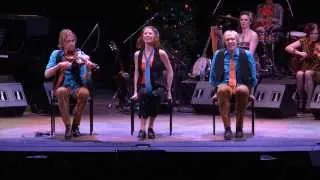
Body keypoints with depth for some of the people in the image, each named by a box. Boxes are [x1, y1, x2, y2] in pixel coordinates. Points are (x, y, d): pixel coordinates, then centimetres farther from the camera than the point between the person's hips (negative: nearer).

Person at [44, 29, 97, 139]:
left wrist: (88, 69, -29)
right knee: (62, 91, -36)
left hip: (77, 87, 0)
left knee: (84, 92, -34)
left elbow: (85, 80, -9)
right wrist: (59, 65, -20)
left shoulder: (80, 55, -1)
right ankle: (67, 126, -23)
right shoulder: (56, 54, 2)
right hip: (62, 86, 0)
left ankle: (75, 125, -13)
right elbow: (47, 74, -7)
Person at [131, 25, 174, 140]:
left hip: (158, 86, -1)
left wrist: (169, 91, 3)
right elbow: (137, 73, 12)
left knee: (155, 95, -37)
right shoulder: (138, 54, 9)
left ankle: (150, 127, -17)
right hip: (143, 86, 1)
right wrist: (135, 91, 3)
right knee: (144, 94, -36)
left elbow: (170, 71, 5)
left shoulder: (160, 53, 0)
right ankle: (142, 129, -34)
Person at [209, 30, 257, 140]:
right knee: (223, 90, -38)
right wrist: (217, 87, 3)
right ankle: (227, 128, -37)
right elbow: (213, 77, 16)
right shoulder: (218, 54, 10)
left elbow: (253, 78, 11)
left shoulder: (246, 55, 7)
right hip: (224, 85, 0)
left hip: (241, 86, 0)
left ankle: (239, 127, -26)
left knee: (243, 90, -38)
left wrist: (249, 89, 1)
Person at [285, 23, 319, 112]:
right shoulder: (303, 41, -2)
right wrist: (299, 53, -18)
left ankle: (309, 100, -28)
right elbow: (287, 48, -8)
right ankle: (301, 99, -15)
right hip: (302, 66, 1)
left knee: (308, 73, -33)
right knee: (299, 74, -31)